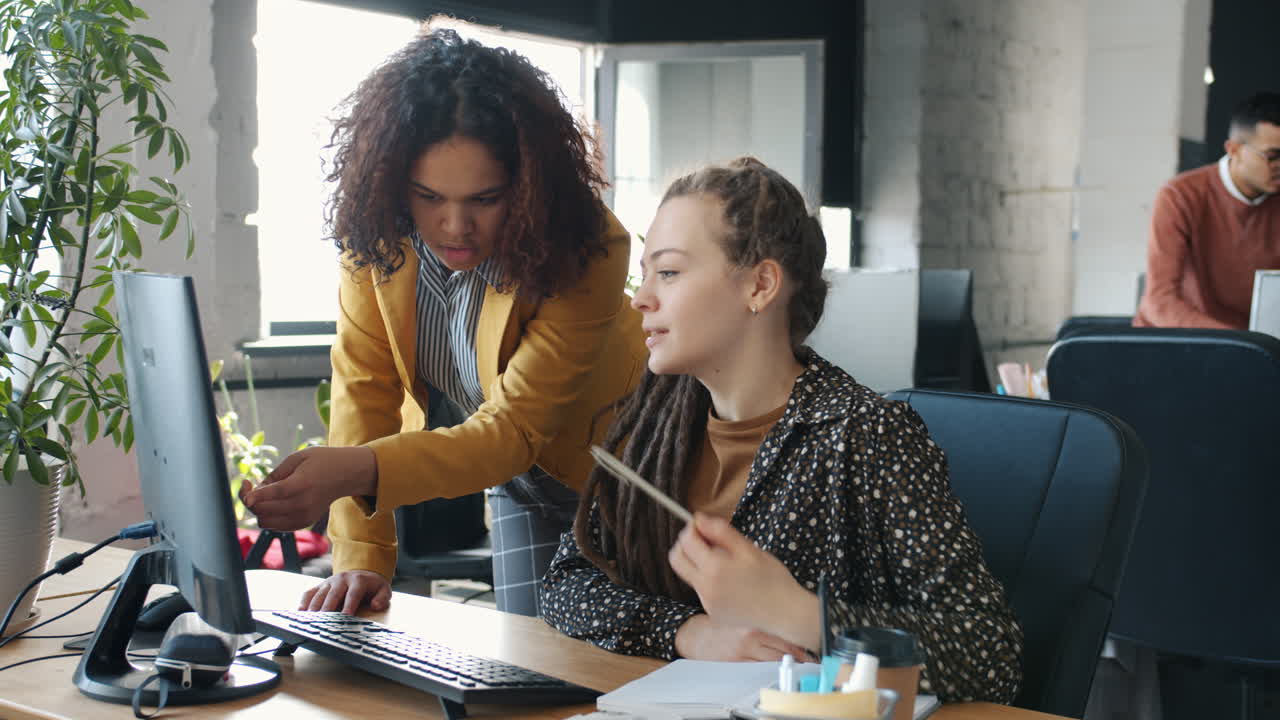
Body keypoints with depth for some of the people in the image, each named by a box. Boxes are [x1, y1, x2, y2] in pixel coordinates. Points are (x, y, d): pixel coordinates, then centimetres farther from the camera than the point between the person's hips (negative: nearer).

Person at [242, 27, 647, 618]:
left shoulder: (588, 251, -33)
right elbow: (364, 390, -19)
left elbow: (513, 431, -36)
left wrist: (355, 469, -51)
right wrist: (361, 557, -30)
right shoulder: (375, 229, -20)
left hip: (606, 473, -3)